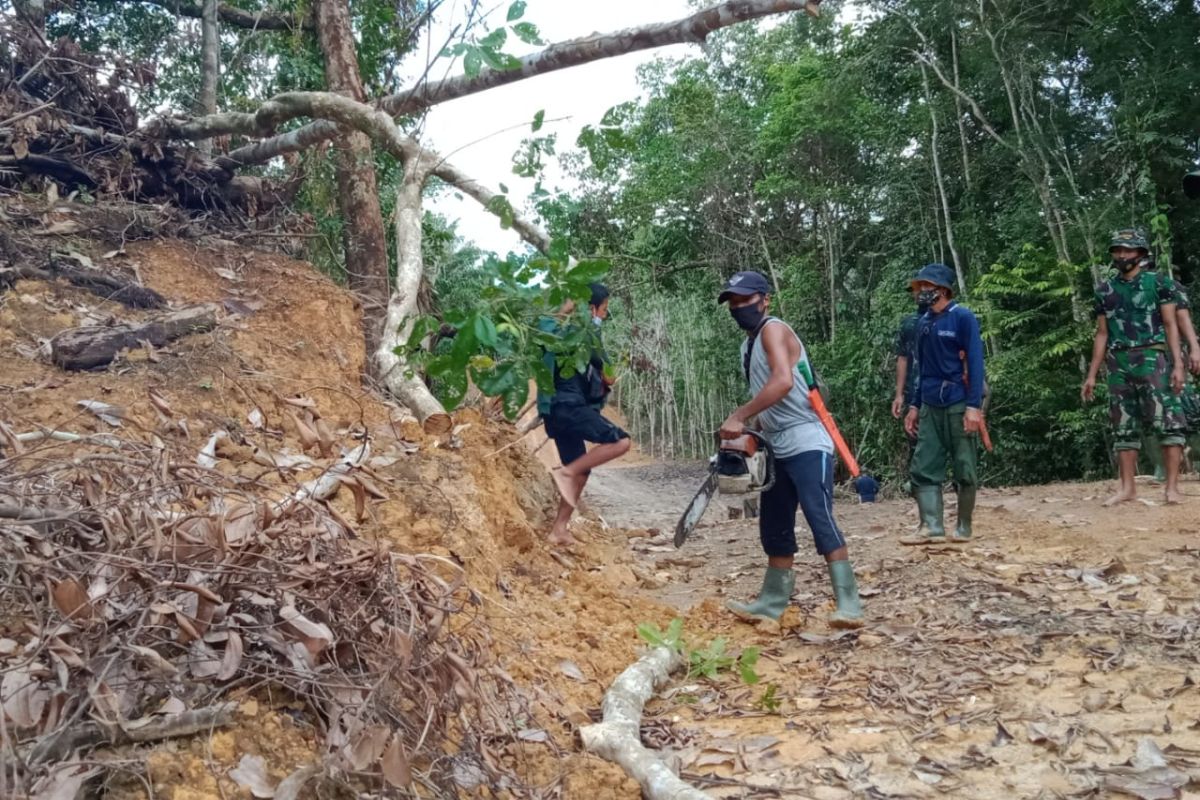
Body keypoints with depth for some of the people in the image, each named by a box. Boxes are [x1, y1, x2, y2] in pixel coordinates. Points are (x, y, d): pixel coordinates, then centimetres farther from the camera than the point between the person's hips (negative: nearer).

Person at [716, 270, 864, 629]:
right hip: (777, 449, 10)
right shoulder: (749, 344, 18)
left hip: (807, 444, -10)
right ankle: (773, 602, 24)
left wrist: (738, 417, -23)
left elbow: (783, 383, -26)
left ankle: (849, 604, -16)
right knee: (774, 529, 14)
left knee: (820, 520, -16)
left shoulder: (774, 329, -11)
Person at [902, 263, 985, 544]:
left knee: (965, 469, 2)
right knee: (923, 468, 0)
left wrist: (974, 405, -18)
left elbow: (975, 363, -11)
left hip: (958, 405, -6)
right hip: (930, 407, 6)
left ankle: (964, 528, 11)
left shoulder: (962, 317, -6)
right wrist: (915, 405, 16)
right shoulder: (924, 322, 12)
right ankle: (932, 527, 2)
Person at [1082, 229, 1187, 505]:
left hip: (1152, 359, -4)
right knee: (1124, 427, 6)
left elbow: (1171, 325, -2)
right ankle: (1128, 488, 11)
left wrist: (1178, 364, -12)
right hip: (1118, 365, 4)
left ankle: (1172, 486, -3)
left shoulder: (1158, 283, 3)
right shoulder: (1105, 291, 13)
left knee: (1168, 422, -7)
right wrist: (1092, 375, 12)